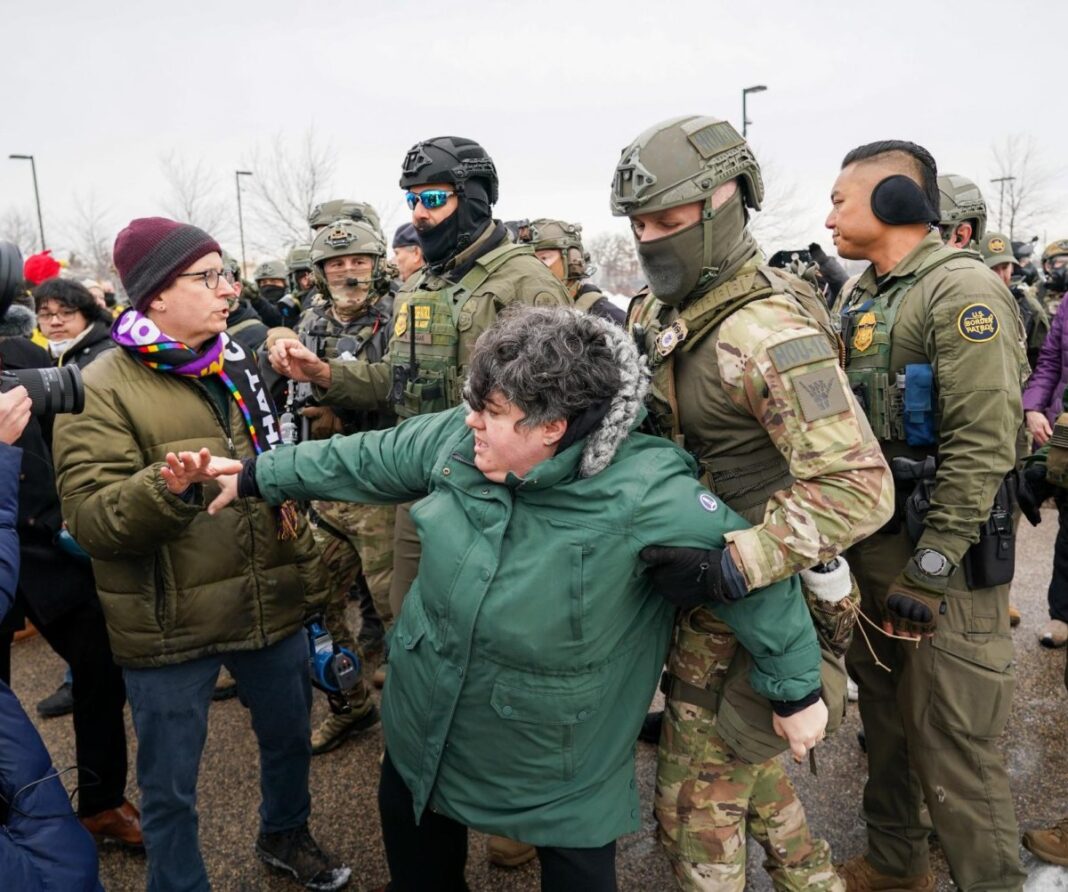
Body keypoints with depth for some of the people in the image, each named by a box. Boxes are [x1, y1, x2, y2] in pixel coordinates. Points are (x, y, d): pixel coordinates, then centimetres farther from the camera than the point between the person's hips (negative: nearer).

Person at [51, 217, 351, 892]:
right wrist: (167, 488, -38)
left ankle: (285, 835, 51)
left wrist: (306, 569, 9)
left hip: (272, 602, 6)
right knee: (171, 787, 11)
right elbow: (90, 517, -20)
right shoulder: (101, 389, -11)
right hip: (171, 627, -5)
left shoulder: (236, 361, 7)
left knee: (291, 737, 23)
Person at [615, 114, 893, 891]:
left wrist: (728, 563, -35)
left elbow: (858, 487, -33)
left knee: (697, 801, 6)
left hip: (744, 602, -9)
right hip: (700, 581, 9)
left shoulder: (766, 334, -26)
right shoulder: (661, 313, 2)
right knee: (739, 749, 27)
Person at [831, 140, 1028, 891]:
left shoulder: (963, 292, -14)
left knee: (951, 747, 1)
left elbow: (981, 447, -20)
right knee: (885, 716, 20)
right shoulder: (866, 298, 11)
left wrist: (928, 572, -20)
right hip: (870, 550, 9)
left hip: (942, 563, -8)